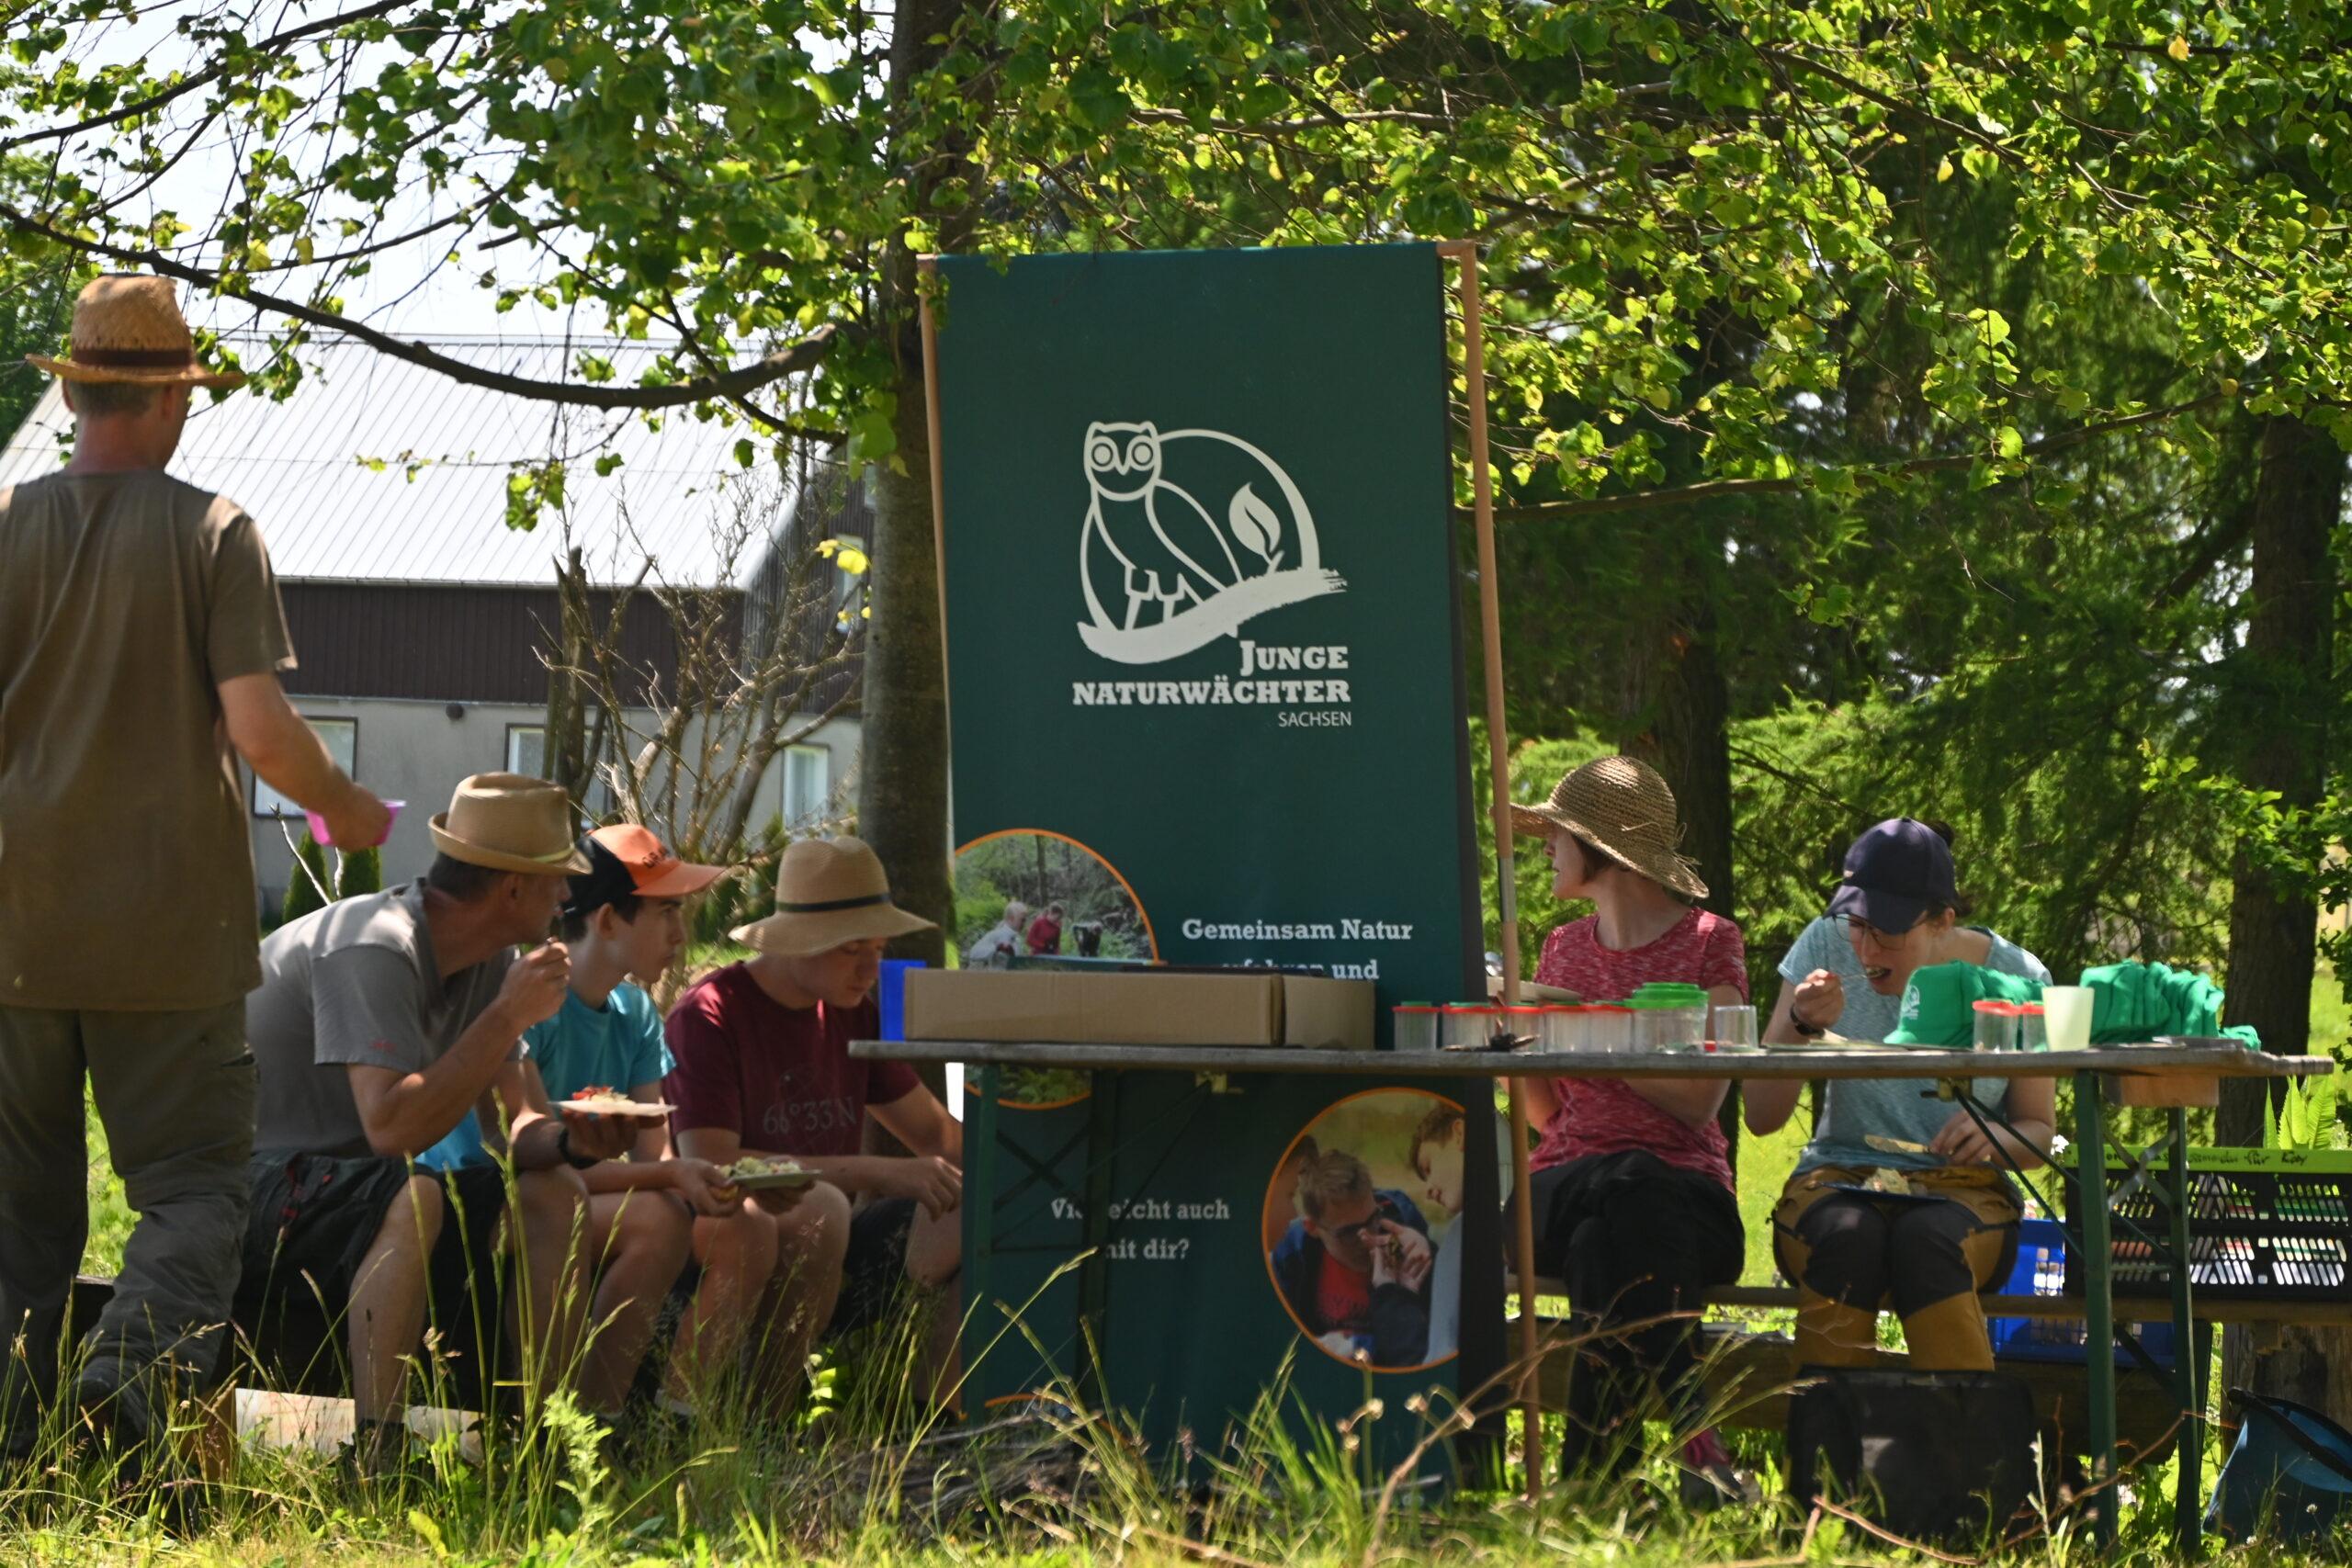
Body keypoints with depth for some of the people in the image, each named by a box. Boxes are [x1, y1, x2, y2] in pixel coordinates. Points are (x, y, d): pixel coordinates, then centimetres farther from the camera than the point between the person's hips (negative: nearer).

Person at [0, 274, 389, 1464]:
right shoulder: (212, 532, -4)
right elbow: (259, 731, -10)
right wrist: (346, 810, 9)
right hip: (169, 930, -2)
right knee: (193, 1184, 2)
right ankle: (132, 1369, -24)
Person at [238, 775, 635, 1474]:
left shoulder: (489, 962, 4)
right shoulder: (375, 948, -24)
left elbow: (510, 1124, 7)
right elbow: (391, 1127, -34)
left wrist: (569, 1140, -16)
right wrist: (507, 1017, -29)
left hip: (347, 1188, 10)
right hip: (249, 1187, -10)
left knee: (552, 1194, 4)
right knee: (412, 1198, -37)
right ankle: (376, 1453, -36)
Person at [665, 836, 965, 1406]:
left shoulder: (852, 1013, 13)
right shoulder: (711, 1014, -11)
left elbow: (938, 1134, 19)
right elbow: (710, 1168, -22)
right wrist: (880, 1173, -24)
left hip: (832, 1263, 7)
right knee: (818, 1208, -37)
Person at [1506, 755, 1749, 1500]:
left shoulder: (1709, 942, 7)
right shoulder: (1563, 947, 22)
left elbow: (1699, 1101, -6)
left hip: (1684, 1190, -2)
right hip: (1564, 1181, 2)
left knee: (1606, 1240, -40)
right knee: (1623, 1190, -37)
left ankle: (1594, 1457, -37)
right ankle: (1696, 1438, -45)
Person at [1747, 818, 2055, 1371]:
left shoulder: (2014, 979, -2)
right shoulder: (1827, 948, -1)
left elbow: (2040, 1132, 8)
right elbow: (1761, 1117, -1)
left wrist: (1996, 1137, -16)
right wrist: (1802, 1025, -18)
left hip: (1965, 1189, -1)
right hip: (1839, 1178, 1)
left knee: (1928, 1239, -36)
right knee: (1846, 1235, -36)